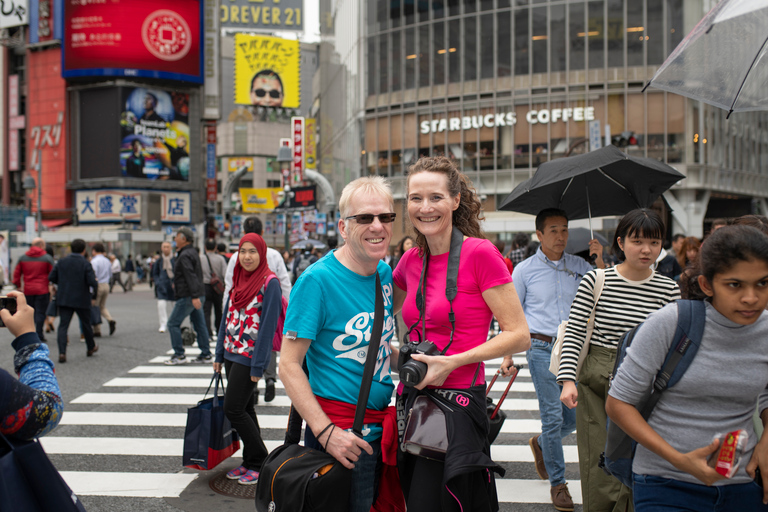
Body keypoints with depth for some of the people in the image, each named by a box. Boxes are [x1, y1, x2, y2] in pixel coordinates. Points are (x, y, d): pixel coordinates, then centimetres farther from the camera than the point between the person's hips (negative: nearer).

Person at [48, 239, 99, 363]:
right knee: (86, 324, 16)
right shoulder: (86, 264, -10)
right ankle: (91, 347, 34)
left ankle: (62, 352, -15)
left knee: (63, 325, -1)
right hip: (82, 300, -2)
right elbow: (92, 282, -18)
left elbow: (51, 278, 2)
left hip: (64, 299, 2)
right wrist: (96, 287, 4)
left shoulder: (62, 262, 1)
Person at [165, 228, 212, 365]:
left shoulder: (185, 256, -14)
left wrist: (194, 296, -29)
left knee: (173, 323, -3)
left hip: (187, 297, -10)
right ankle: (206, 354, 11)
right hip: (197, 296, 10)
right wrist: (176, 284, 32)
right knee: (199, 324, 10)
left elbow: (191, 276, -23)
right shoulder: (193, 252, 17)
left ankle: (179, 355, -2)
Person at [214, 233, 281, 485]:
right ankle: (250, 462, 21)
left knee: (233, 409, -8)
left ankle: (260, 463, 3)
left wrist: (258, 365, -17)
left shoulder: (269, 283, -12)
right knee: (244, 410, 12)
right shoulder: (238, 280, 11)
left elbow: (268, 325, -15)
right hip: (232, 353, 8)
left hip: (250, 355, -7)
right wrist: (219, 354, 13)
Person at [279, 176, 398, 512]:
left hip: (382, 430, 7)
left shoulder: (385, 273, 6)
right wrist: (326, 432, -24)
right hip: (340, 434, -7)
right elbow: (289, 365, -17)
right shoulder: (317, 280, -15)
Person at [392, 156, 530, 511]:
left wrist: (452, 362, -17)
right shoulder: (411, 261, 9)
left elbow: (519, 335, -12)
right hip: (412, 400, 7)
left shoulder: (480, 253, -10)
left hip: (457, 404, -6)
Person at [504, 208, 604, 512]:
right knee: (553, 415, -6)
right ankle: (557, 482, 9)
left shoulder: (579, 266, 10)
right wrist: (508, 354, 2)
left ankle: (541, 443, 36)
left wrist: (599, 259, -6)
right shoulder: (524, 270, 2)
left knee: (576, 415, 5)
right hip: (542, 348, -3)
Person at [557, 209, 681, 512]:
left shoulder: (669, 290, 4)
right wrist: (568, 380, -12)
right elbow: (574, 334, -3)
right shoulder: (595, 281, -3)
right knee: (600, 473, 1)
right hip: (596, 384, -1)